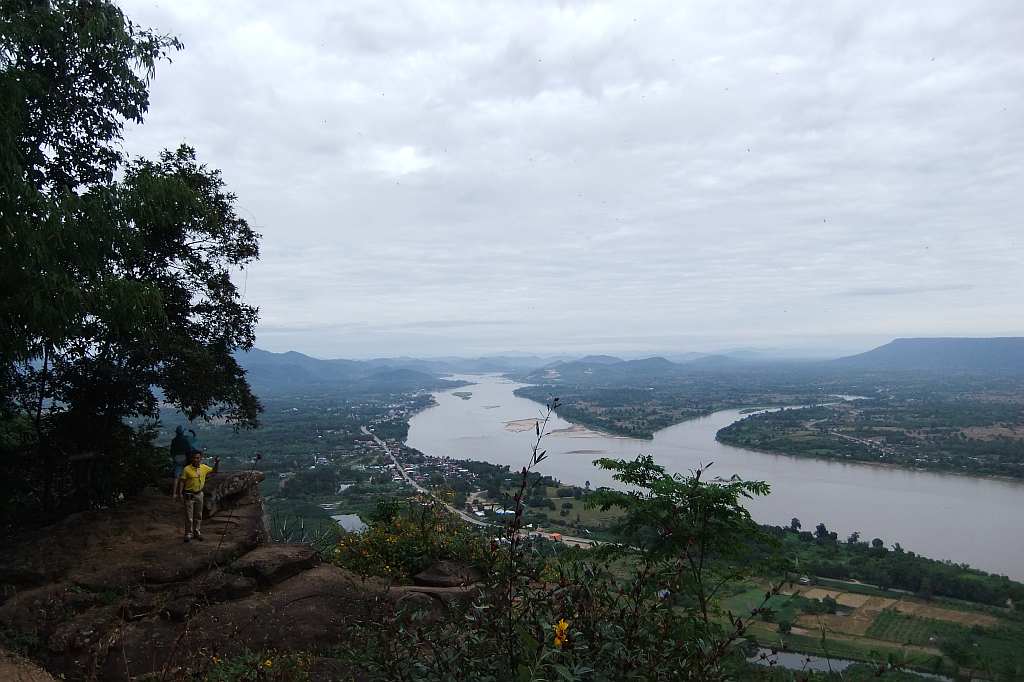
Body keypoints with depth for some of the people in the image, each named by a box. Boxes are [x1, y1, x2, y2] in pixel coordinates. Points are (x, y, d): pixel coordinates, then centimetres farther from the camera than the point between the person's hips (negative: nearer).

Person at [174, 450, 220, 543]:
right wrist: (179, 493, -16)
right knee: (189, 516, 1)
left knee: (198, 515, 14)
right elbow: (182, 481, -11)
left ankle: (197, 532, 26)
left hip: (199, 494, 5)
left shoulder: (204, 468, -1)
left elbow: (214, 471, 13)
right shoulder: (187, 469, -14)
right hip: (189, 495, -5)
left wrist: (217, 463, -4)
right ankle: (188, 534, 13)